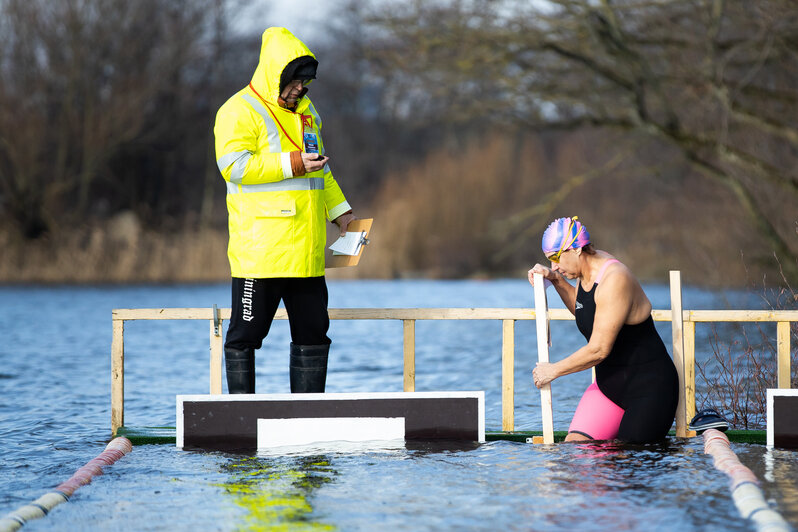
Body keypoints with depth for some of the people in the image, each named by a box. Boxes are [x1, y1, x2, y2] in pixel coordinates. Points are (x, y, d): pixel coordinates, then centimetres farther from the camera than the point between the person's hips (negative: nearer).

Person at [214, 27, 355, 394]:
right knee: (246, 332, -3)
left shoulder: (306, 110, 19)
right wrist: (291, 164, -22)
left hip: (306, 251, 8)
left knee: (313, 332, 9)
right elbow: (233, 165, -19)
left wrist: (340, 211, 19)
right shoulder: (240, 111, -6)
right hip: (259, 249, -8)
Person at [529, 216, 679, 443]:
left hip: (650, 388, -9)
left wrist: (554, 370, -11)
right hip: (610, 384, 9)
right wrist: (556, 279, 12)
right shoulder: (588, 268, 5)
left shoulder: (614, 280, -24)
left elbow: (599, 349, -24)